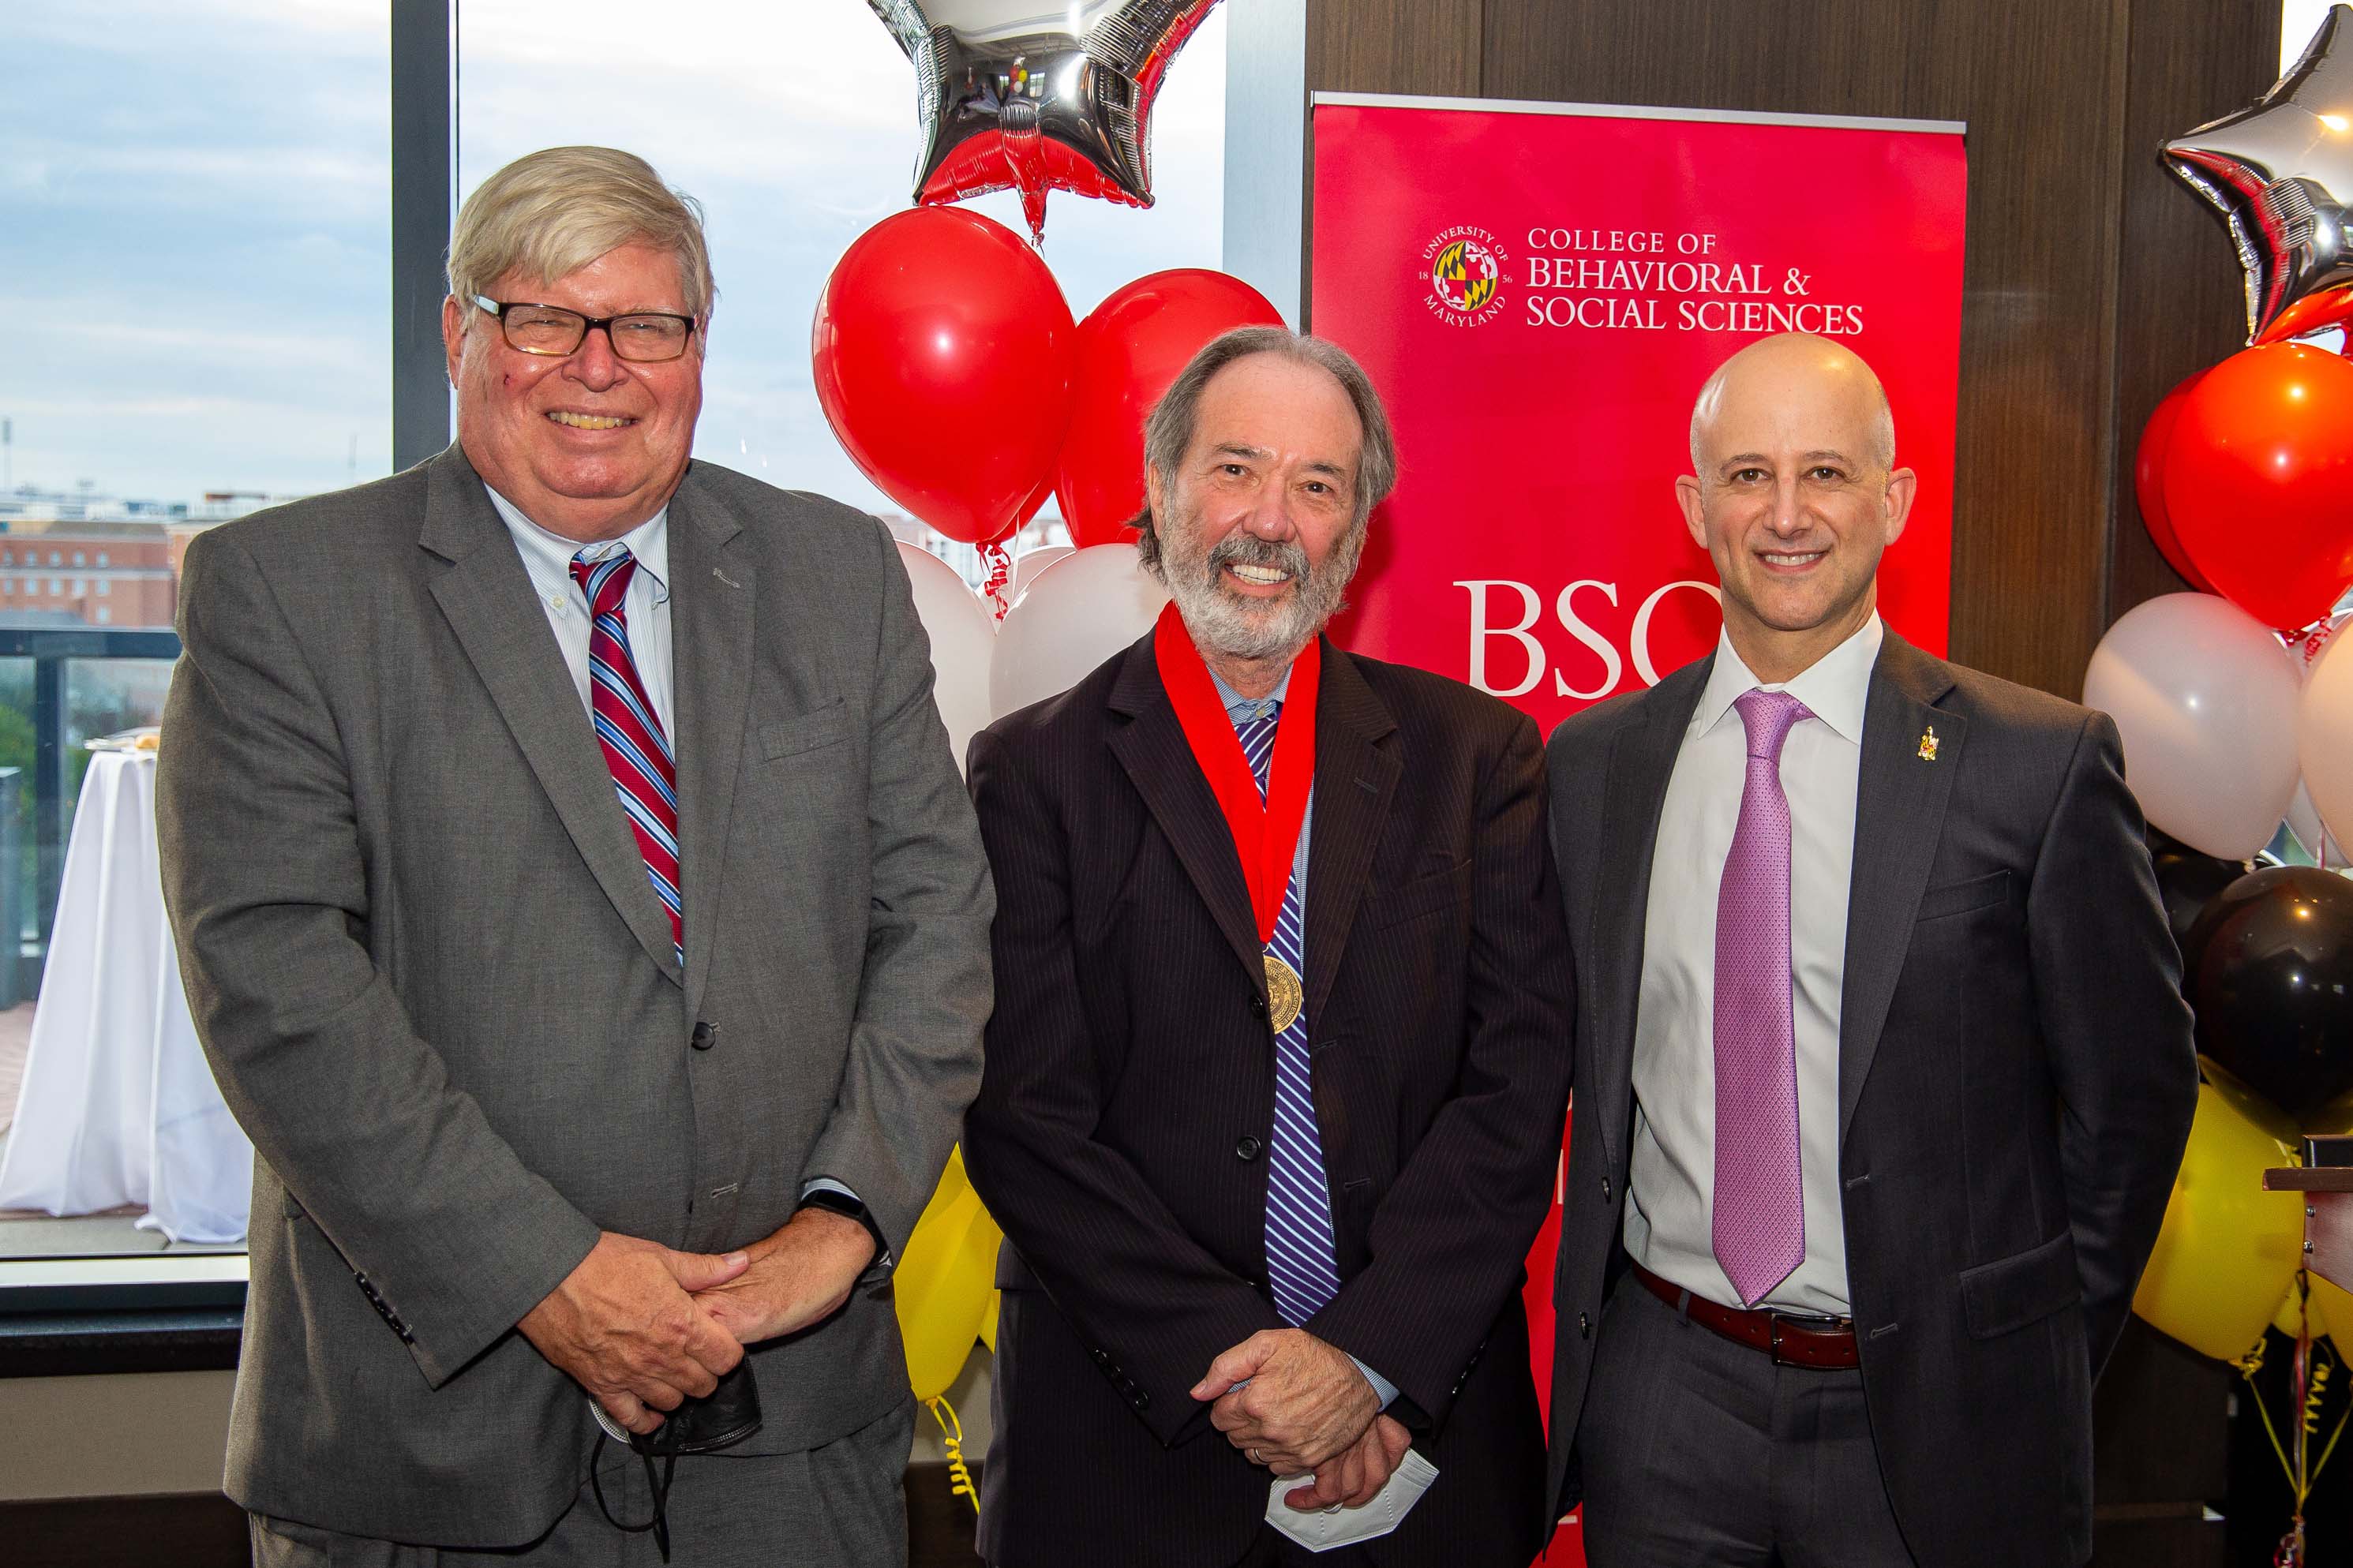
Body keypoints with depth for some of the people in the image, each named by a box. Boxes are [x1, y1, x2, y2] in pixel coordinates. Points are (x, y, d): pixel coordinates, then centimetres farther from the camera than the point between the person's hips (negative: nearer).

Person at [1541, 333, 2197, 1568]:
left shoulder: (2041, 762, -9)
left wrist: (2031, 1358, 1)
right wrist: (1617, 1301, 6)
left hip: (1931, 1420, -2)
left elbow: (2135, 1087, -2)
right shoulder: (1593, 763, 1)